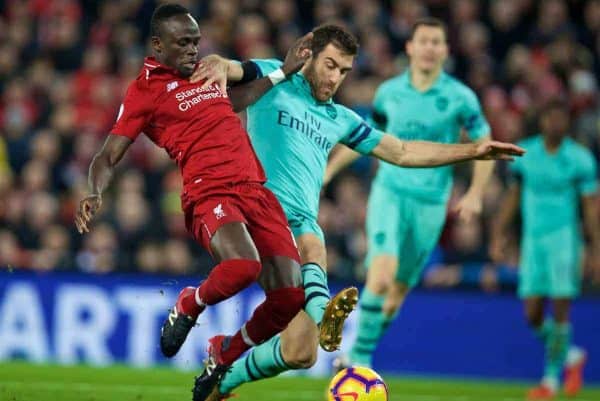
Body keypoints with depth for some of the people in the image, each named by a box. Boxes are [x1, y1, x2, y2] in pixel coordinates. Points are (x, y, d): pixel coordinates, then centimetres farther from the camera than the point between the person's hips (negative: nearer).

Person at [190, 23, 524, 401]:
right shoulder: (273, 80, 11)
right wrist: (218, 65, -30)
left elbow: (402, 152, 29)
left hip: (303, 223, 5)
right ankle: (324, 313, -65)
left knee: (299, 352, -5)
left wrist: (474, 151, 24)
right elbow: (227, 69, -4)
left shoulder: (339, 120, 26)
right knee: (312, 246, -39)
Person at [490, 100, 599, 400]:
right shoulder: (524, 153, 5)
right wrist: (498, 234, 12)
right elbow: (514, 195, 15)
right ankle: (571, 356, 24)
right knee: (533, 314, -1)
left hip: (564, 237, -3)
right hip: (533, 239, 3)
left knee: (560, 309, -9)